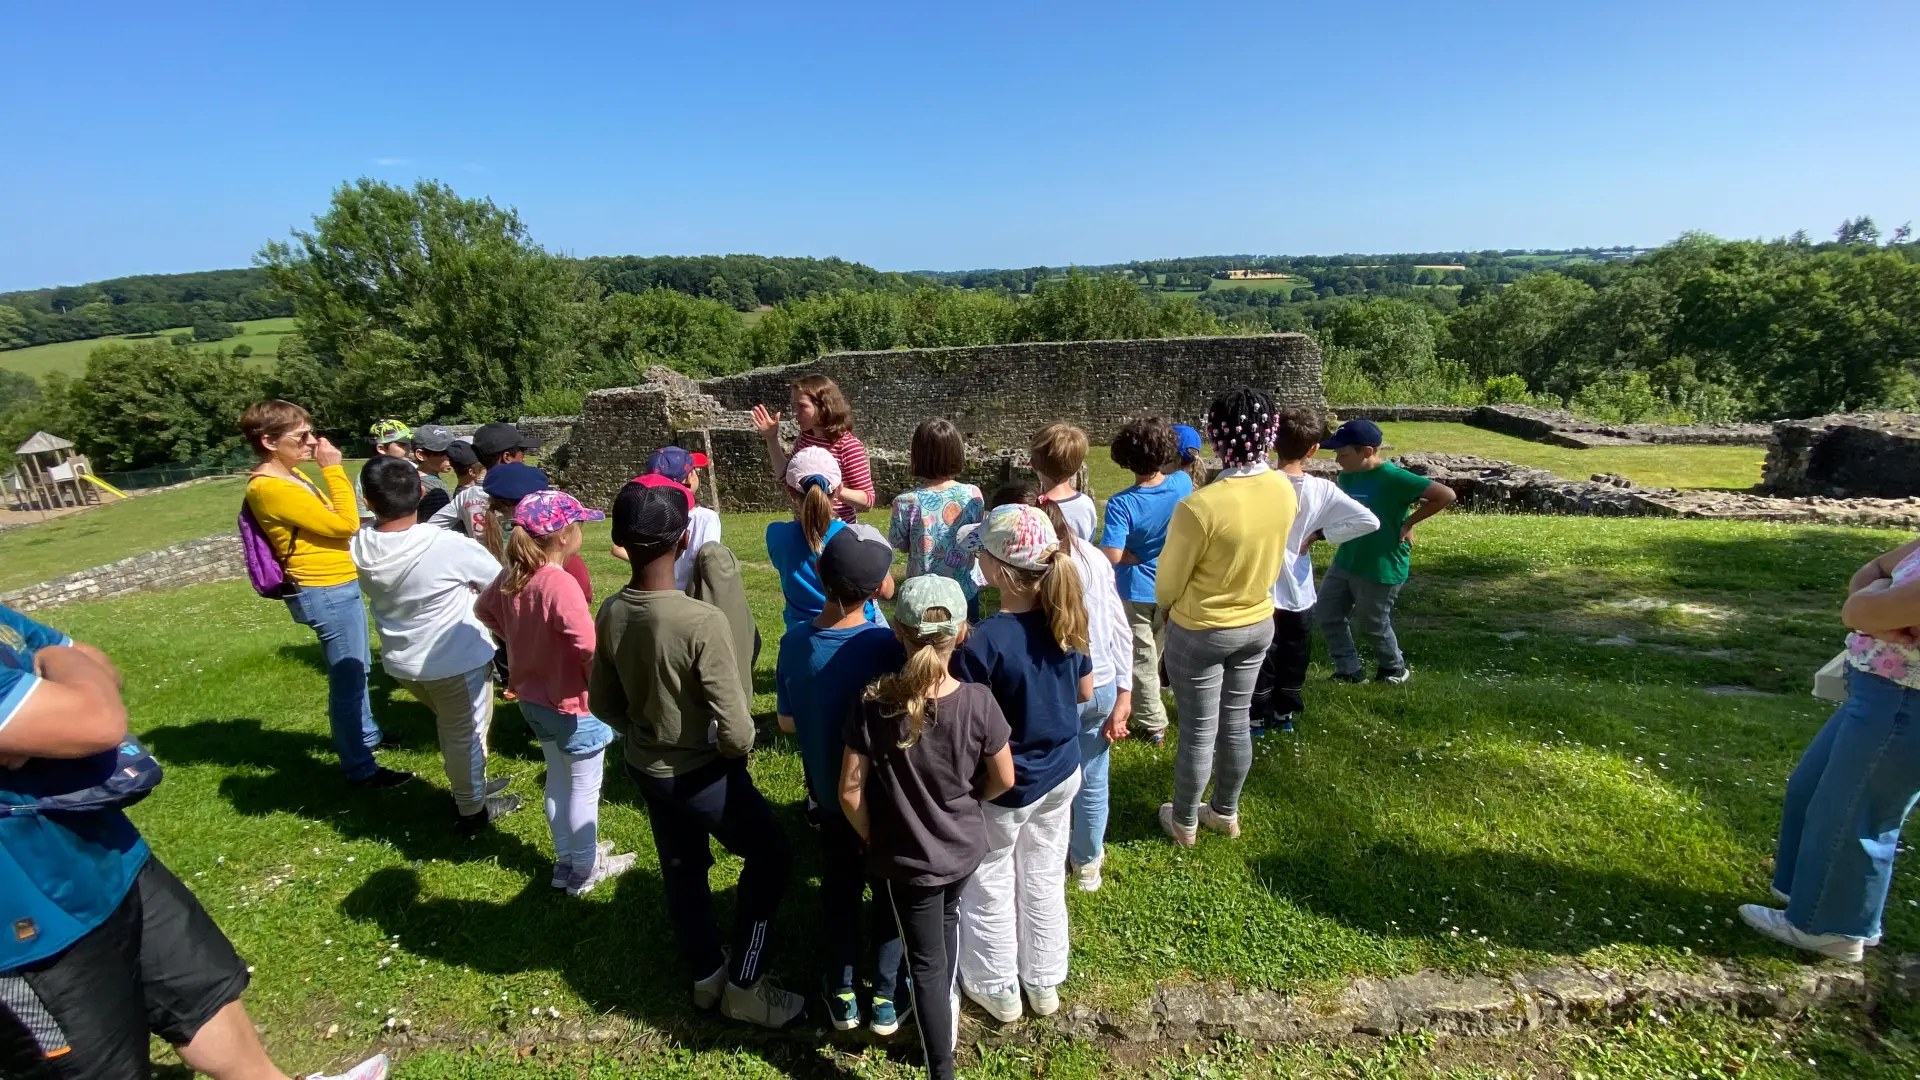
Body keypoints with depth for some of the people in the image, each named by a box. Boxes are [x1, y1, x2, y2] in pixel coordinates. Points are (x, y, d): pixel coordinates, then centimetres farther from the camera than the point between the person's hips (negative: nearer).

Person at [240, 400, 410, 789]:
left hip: (340, 586, 10)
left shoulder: (292, 476, 9)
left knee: (357, 669, 25)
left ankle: (366, 735, 44)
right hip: (327, 593, -10)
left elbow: (331, 520, 18)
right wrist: (332, 468, -18)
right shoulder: (270, 488, -21)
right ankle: (360, 769, 9)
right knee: (348, 679, -2)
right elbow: (344, 523, -22)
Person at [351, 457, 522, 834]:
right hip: (458, 661, -5)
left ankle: (469, 787, 45)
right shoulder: (450, 546, -28)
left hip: (401, 663, 5)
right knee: (466, 734, 15)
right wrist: (469, 584, 10)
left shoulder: (359, 548, -11)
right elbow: (499, 583, -12)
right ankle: (472, 810, 32)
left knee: (449, 726, 27)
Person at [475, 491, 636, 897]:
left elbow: (483, 609, 17)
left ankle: (567, 859, 40)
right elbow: (590, 650, -33)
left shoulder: (511, 576, -3)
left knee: (557, 781, 23)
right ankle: (586, 870, 27)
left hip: (533, 699, 8)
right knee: (584, 790, 11)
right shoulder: (560, 583, -29)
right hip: (573, 703, -8)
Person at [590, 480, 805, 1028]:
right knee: (770, 858, 16)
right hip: (703, 773, -6)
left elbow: (605, 702, 3)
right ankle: (744, 987, 25)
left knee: (681, 871, 24)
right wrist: (737, 751, -7)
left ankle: (706, 974, 45)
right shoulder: (702, 622, -31)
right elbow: (736, 732, -28)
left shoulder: (610, 614, -11)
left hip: (646, 768, 7)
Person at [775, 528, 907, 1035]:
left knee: (839, 889, 23)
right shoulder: (887, 646, -29)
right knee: (889, 891, 19)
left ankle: (841, 992, 37)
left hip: (827, 791, 3)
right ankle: (886, 996, 31)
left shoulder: (795, 641, -16)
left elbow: (787, 722, -4)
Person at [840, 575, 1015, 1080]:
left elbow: (850, 792, -18)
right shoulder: (978, 701, -21)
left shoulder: (874, 705, -24)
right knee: (947, 920, 32)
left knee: (925, 961, 16)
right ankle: (947, 1018, 53)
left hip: (905, 859, -3)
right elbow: (1003, 780, -9)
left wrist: (873, 840, 0)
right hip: (964, 849, 3)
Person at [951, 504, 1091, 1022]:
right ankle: (1045, 982, 44)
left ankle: (998, 988, 40)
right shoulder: (1065, 619, -12)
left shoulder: (984, 642, -31)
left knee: (990, 886, 19)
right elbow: (1085, 691, 2)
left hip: (1003, 788, -6)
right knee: (1045, 875, 24)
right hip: (1061, 773, 6)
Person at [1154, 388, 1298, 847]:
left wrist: (1167, 608, 6)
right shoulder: (1284, 490, -11)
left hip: (1200, 633, -6)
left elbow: (1168, 581, -16)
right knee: (1235, 723, 21)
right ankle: (1226, 812, 41)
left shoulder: (1200, 506, -31)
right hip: (1258, 624, 6)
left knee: (1197, 732, 11)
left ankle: (1184, 822, 32)